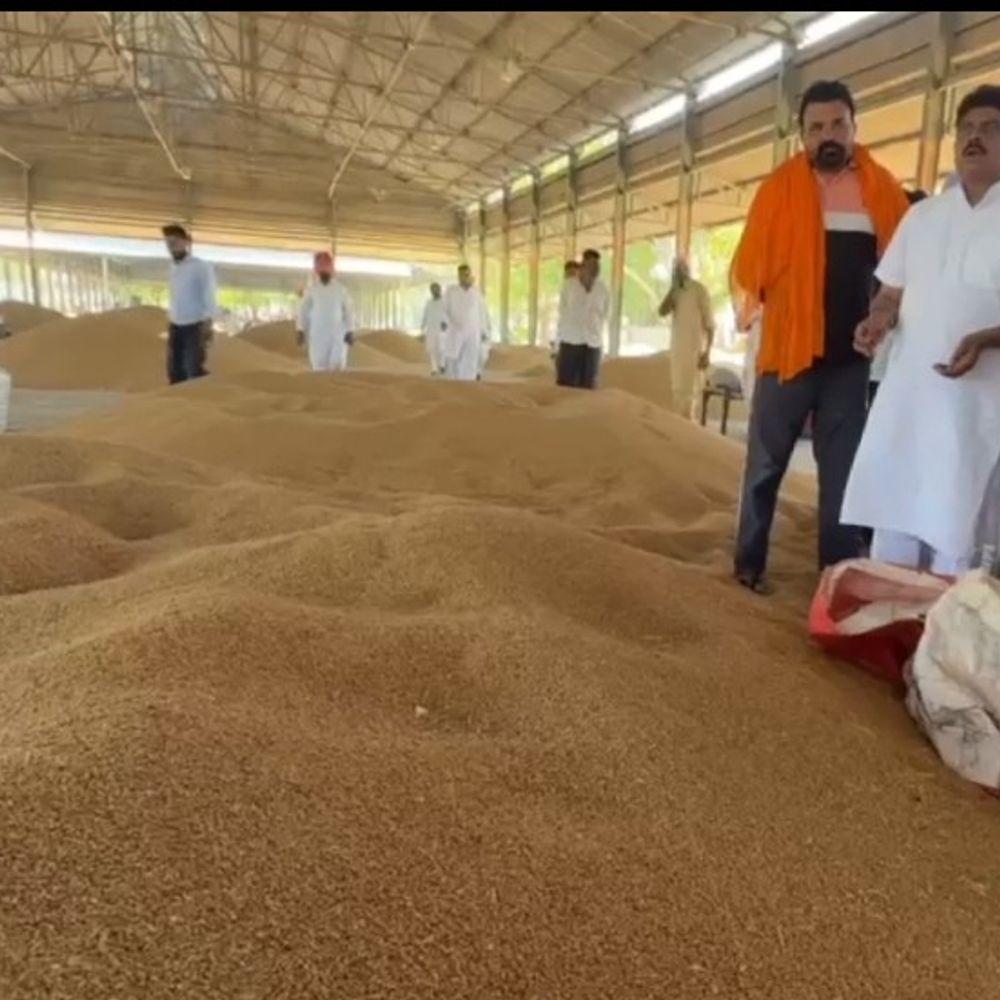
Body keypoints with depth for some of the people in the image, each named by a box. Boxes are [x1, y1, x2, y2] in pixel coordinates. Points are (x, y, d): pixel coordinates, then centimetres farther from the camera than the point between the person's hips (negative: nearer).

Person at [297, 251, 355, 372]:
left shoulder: (341, 289, 2)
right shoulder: (311, 290, 3)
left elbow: (349, 311, 3)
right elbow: (304, 311, 5)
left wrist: (350, 332, -6)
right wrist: (301, 331, -3)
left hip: (337, 334, 0)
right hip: (317, 335, 0)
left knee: (338, 365, -9)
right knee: (319, 366, -3)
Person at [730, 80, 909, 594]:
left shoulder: (881, 189, 6)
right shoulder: (780, 188, -1)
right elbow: (750, 264, -4)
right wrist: (752, 309, -14)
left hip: (853, 355, 3)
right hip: (788, 347, -2)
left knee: (843, 468, 8)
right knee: (766, 463, 6)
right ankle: (750, 562, 18)